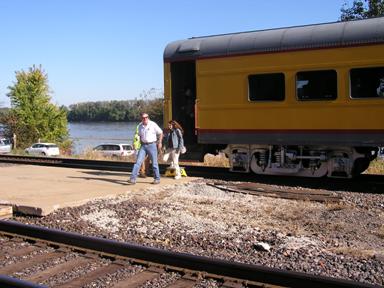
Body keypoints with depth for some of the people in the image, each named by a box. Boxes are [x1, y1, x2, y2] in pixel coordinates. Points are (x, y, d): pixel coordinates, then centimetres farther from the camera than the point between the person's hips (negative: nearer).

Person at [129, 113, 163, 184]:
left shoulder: (153, 124, -7)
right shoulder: (140, 126, 6)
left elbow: (160, 133, 1)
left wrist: (159, 143, -2)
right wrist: (141, 144, 15)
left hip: (152, 145, -3)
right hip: (143, 146, 4)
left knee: (154, 163, 3)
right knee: (138, 162, -7)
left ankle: (157, 179, 17)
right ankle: (133, 179, -9)